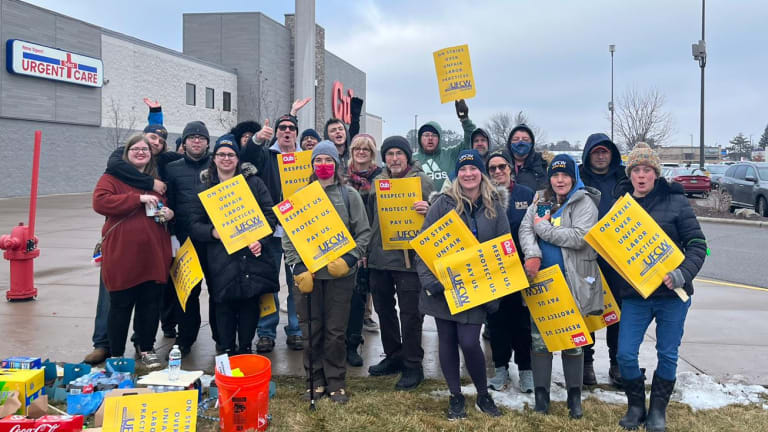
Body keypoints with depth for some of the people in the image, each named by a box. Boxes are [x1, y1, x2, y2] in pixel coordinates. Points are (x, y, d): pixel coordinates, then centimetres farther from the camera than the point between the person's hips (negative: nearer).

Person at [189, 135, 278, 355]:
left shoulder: (254, 182, 9)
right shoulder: (205, 188, 11)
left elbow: (270, 214, 5)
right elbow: (194, 225, 8)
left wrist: (260, 239, -10)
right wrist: (212, 232, -13)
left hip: (252, 255, 0)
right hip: (220, 259, 0)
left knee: (250, 303, 5)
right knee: (224, 305, 2)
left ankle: (245, 348, 21)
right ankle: (226, 350, 18)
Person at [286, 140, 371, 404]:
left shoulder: (349, 195, 4)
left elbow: (364, 232, 3)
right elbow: (288, 234, 4)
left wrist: (349, 259, -11)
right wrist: (297, 267, -7)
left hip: (339, 273, -1)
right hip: (307, 273, 1)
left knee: (336, 330, 5)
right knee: (311, 330, 7)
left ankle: (336, 383, 19)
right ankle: (315, 381, 21)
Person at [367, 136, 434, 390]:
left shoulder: (422, 181, -4)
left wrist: (428, 210, -28)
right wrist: (365, 248, 14)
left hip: (409, 257, -6)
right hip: (379, 257, 6)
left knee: (410, 314, 1)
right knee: (384, 309, 16)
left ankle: (413, 366, 14)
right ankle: (393, 356, 33)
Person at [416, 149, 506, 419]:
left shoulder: (495, 207, 3)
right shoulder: (443, 203, -3)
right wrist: (428, 279, -16)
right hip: (443, 285, 0)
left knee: (469, 342, -6)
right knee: (447, 340, 7)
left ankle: (483, 396, 19)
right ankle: (455, 397, 25)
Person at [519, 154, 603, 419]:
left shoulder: (584, 202, -5)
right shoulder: (540, 200, 10)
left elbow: (579, 237, -19)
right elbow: (525, 230, -1)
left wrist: (543, 227, -12)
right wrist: (532, 255, -19)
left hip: (571, 280, -4)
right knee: (539, 336, 7)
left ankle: (574, 395, 21)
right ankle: (541, 394, 20)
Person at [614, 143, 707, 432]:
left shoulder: (675, 201, -4)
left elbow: (697, 244, -6)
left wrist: (683, 274, -21)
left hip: (672, 293, -1)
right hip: (634, 294, 2)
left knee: (668, 355, 8)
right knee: (625, 354, -1)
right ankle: (636, 406, 22)